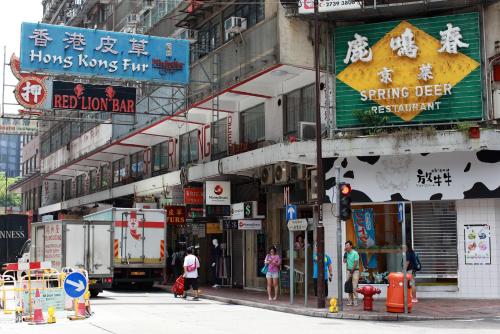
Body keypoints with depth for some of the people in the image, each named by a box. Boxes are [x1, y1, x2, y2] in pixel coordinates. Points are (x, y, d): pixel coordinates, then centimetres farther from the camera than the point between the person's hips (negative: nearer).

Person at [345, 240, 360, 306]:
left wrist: (352, 271, -9)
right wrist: (345, 253, 1)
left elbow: (355, 263, -12)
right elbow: (345, 261, 6)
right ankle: (350, 301, 8)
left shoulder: (355, 253, -10)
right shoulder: (347, 253, 10)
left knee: (354, 286, -10)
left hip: (355, 270, -6)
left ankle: (355, 301, -8)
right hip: (349, 270, 6)